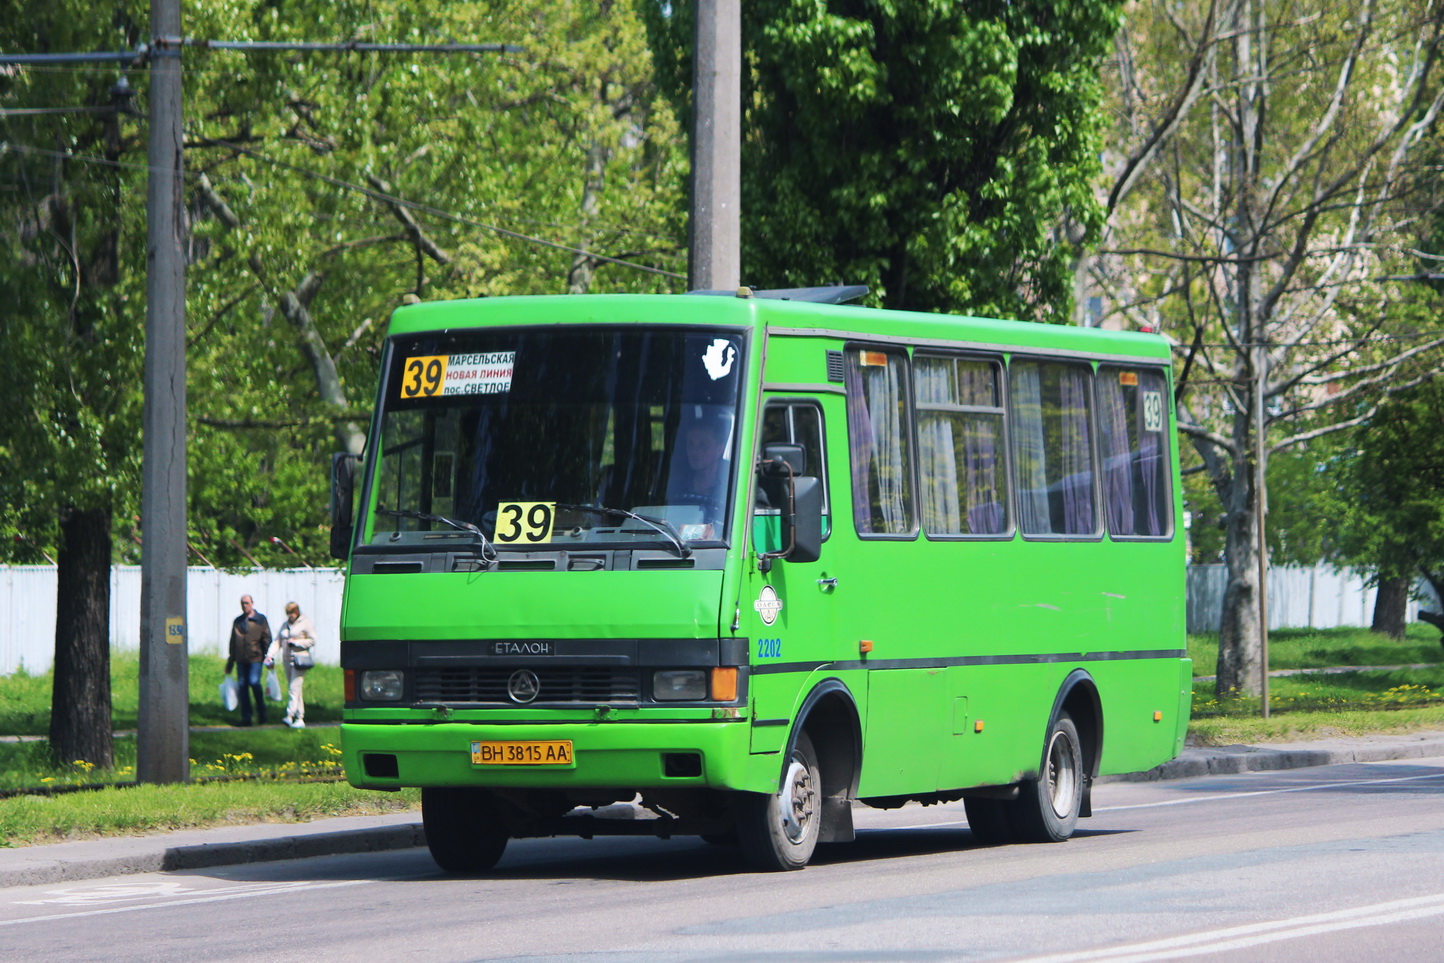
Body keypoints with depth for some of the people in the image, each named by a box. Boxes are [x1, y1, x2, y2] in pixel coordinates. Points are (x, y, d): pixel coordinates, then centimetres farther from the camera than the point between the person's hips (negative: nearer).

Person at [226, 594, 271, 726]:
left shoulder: (260, 620, 5)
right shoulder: (237, 621, 16)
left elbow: (267, 639, 2)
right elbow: (233, 642, 21)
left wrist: (269, 657, -7)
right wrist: (230, 662, 19)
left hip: (255, 658, -4)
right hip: (241, 660, 4)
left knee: (254, 683, -15)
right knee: (243, 686, 0)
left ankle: (261, 713, 3)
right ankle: (246, 717, 5)